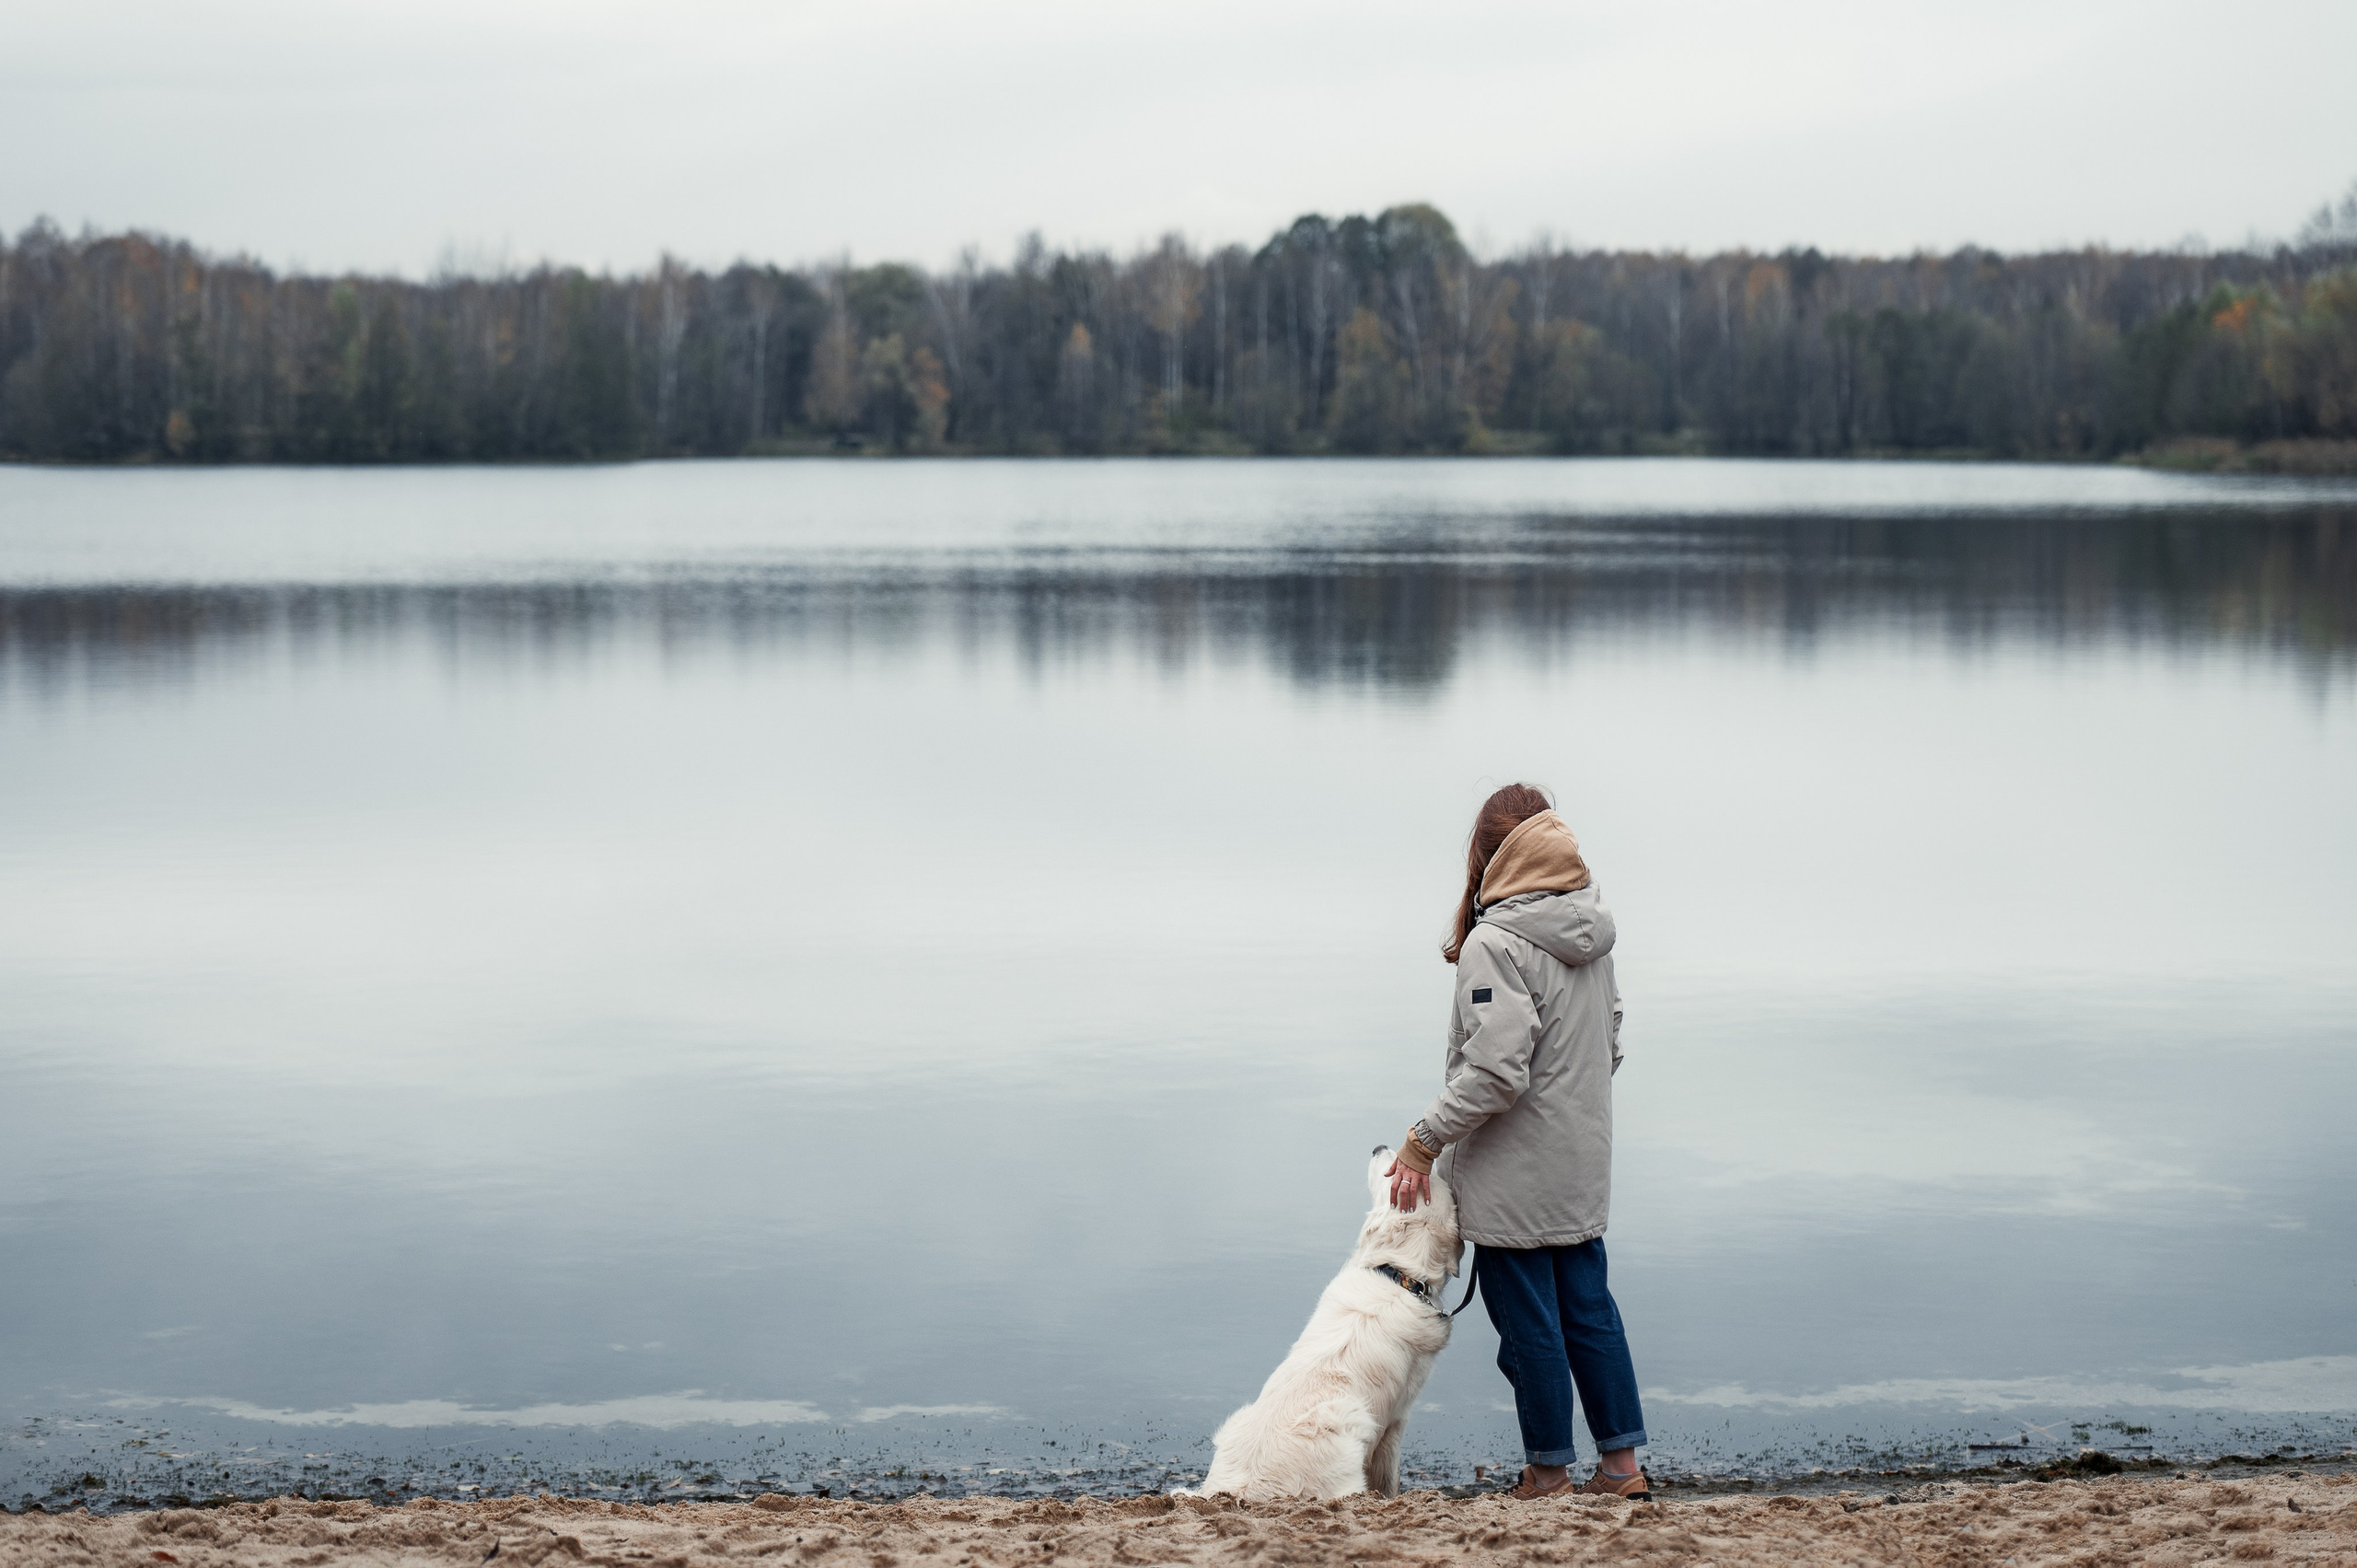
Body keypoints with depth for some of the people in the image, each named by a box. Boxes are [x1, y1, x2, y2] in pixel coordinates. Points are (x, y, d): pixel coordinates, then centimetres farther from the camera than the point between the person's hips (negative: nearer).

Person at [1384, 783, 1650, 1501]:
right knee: (1588, 1307, 15)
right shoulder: (1590, 935, 6)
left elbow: (1495, 1072, -24)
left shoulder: (1495, 944, -21)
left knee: (1529, 1321, 4)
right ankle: (1621, 1465, 20)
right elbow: (1609, 1043, 15)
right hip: (1582, 1165, 8)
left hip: (1514, 1175, -8)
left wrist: (1424, 1140, -16)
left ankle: (1550, 1473, 14)